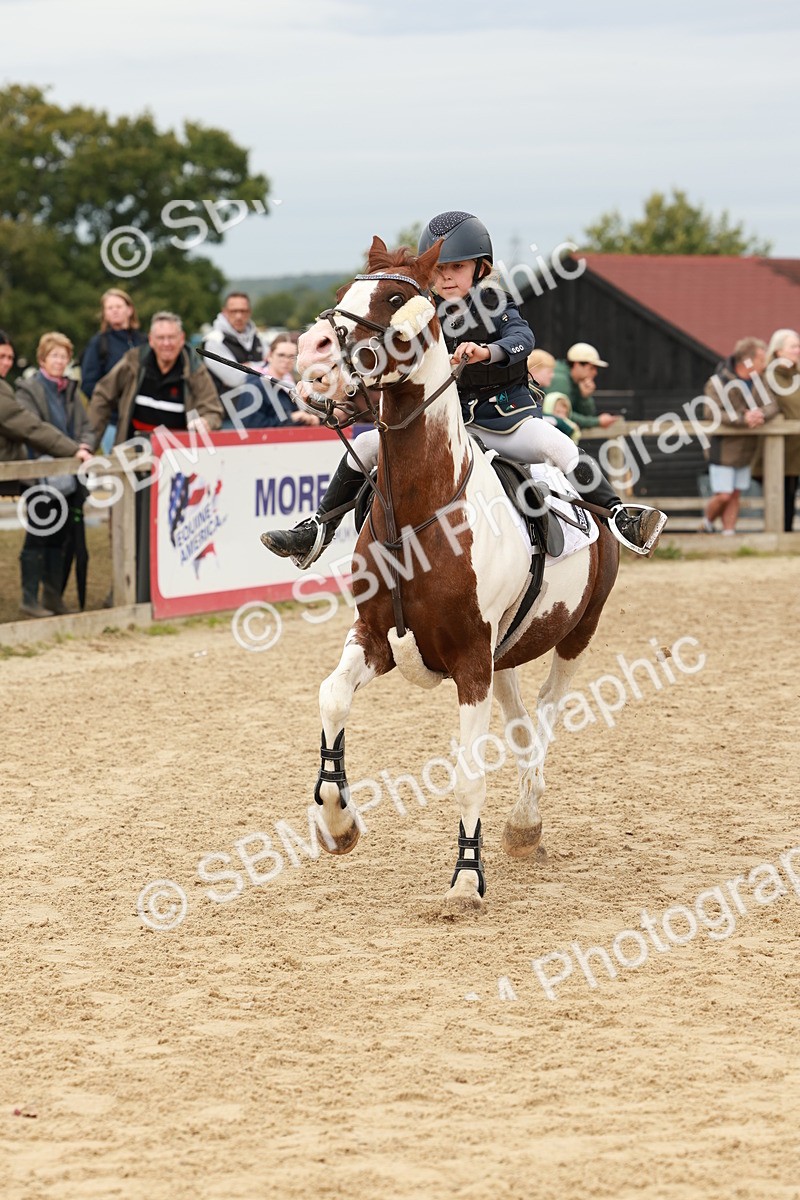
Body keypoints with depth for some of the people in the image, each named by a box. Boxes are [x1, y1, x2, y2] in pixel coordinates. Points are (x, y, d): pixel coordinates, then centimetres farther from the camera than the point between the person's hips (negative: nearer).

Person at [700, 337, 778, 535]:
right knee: (723, 496, -4)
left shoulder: (757, 382, 5)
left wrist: (761, 414, -26)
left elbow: (773, 405, -3)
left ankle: (729, 532, 14)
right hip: (723, 449, -6)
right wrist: (743, 419, -33)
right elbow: (713, 413, -25)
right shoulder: (717, 383, -15)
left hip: (745, 450, 6)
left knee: (735, 496, 8)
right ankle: (707, 522, 22)